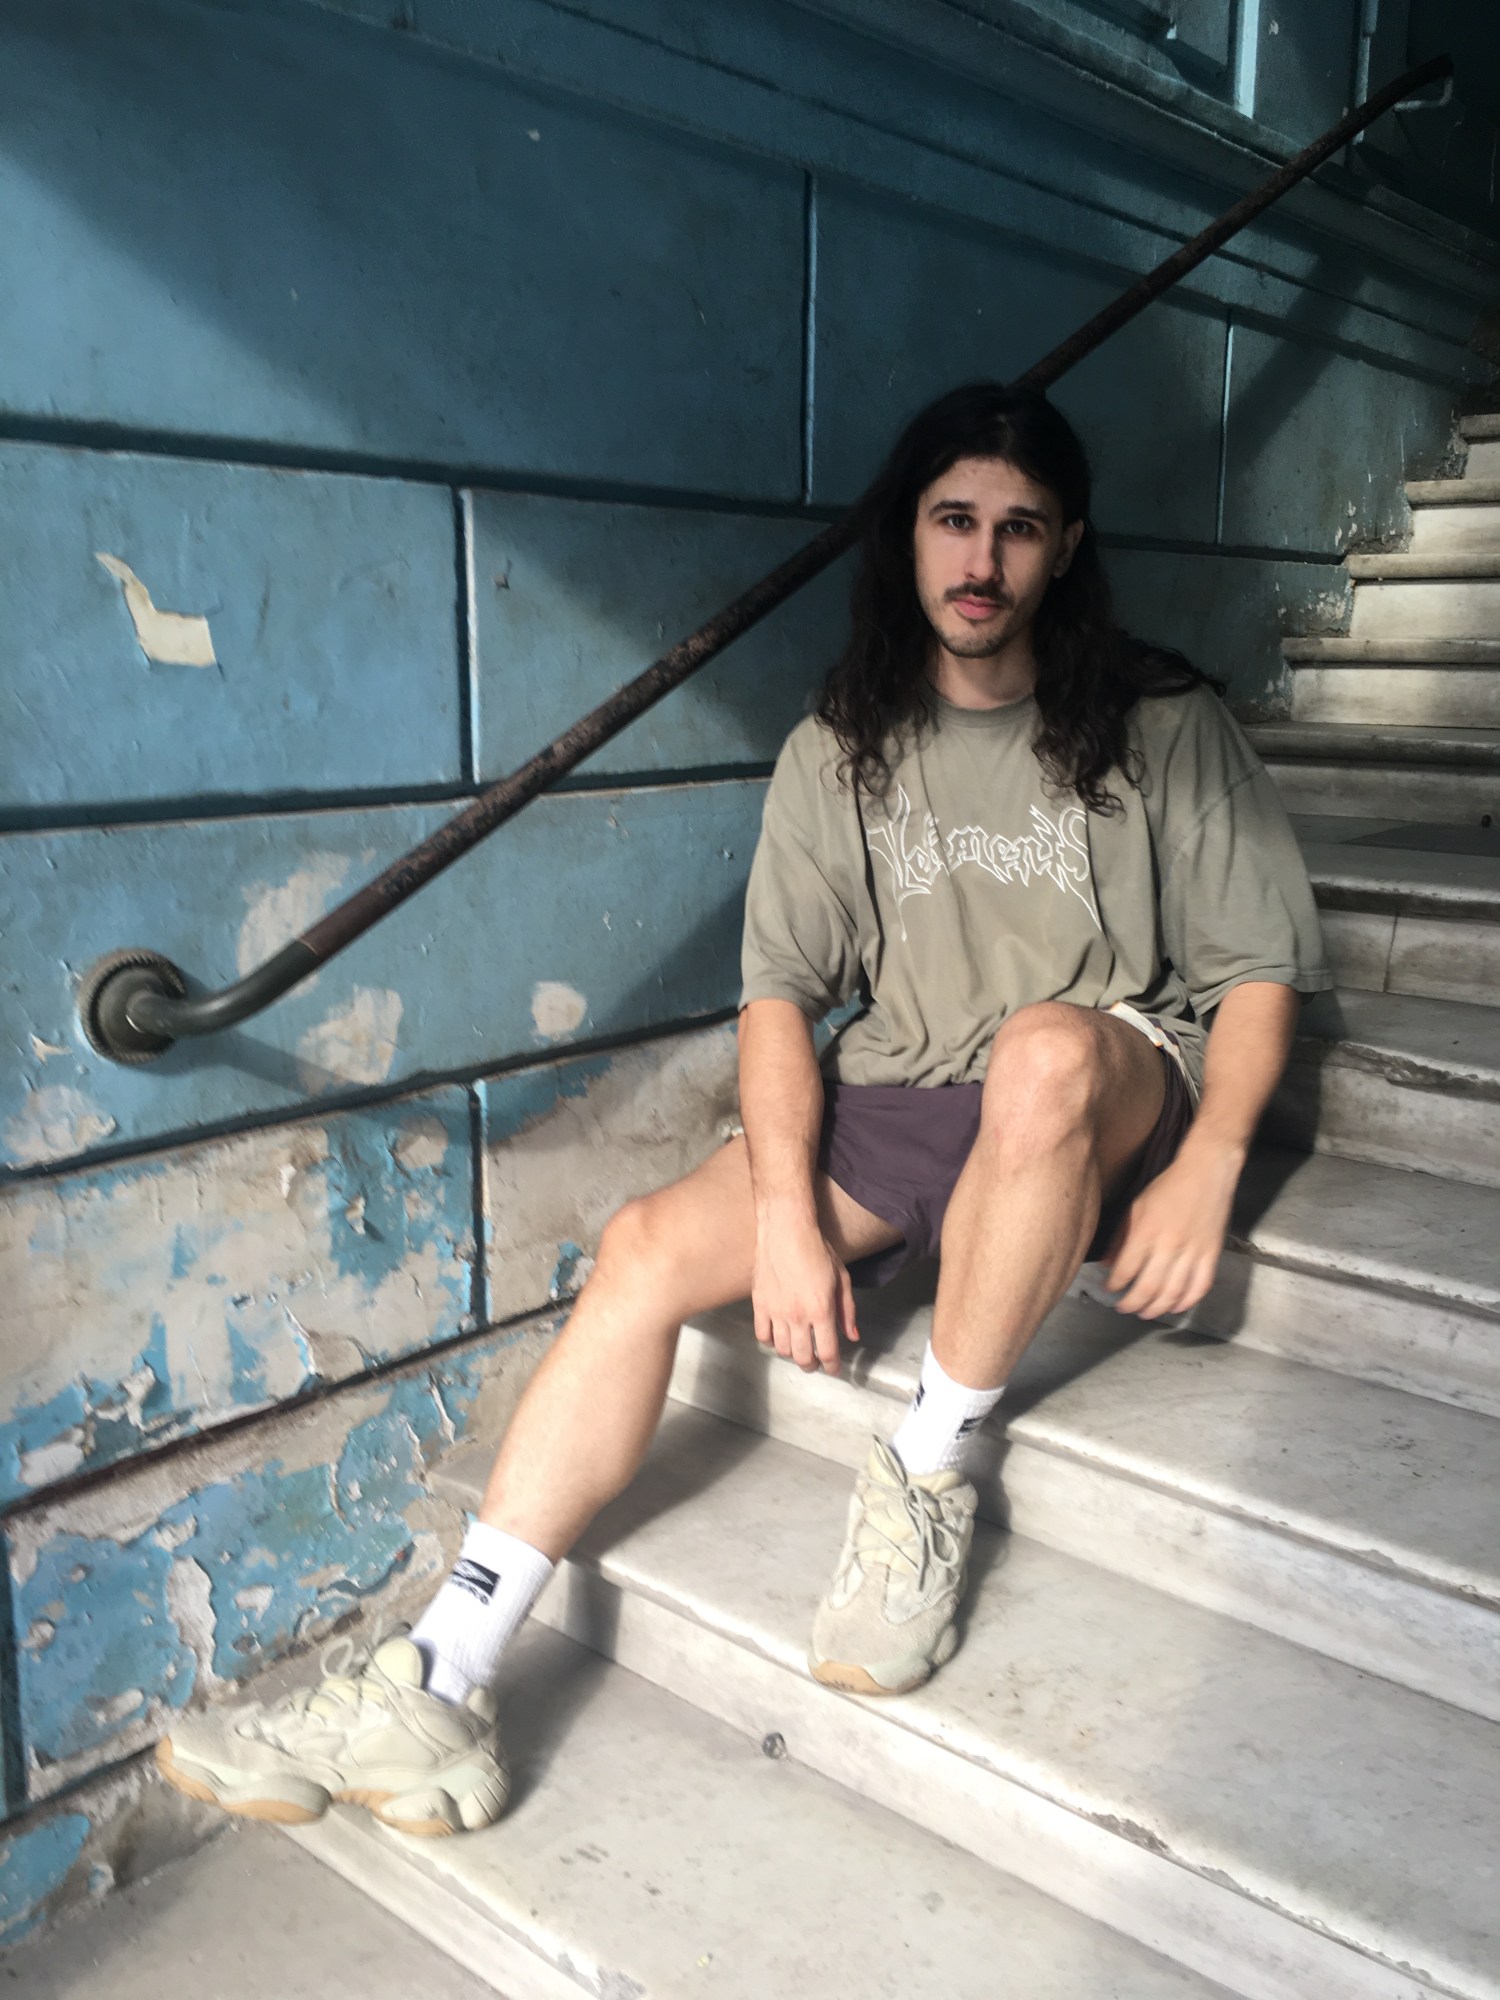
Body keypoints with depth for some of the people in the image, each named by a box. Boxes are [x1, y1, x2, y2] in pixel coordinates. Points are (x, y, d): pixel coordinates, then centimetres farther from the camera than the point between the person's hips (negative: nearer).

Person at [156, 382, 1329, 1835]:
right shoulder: (842, 748, 5)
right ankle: (437, 1698, -17)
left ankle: (927, 1476, -18)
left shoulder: (1160, 724, -1)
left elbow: (1259, 966, -1)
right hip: (897, 1111, 3)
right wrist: (786, 1205, -15)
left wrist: (1206, 1169, -17)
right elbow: (780, 987, 0)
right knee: (648, 1243, -18)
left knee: (1046, 1048, -38)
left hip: (1111, 1106, -2)